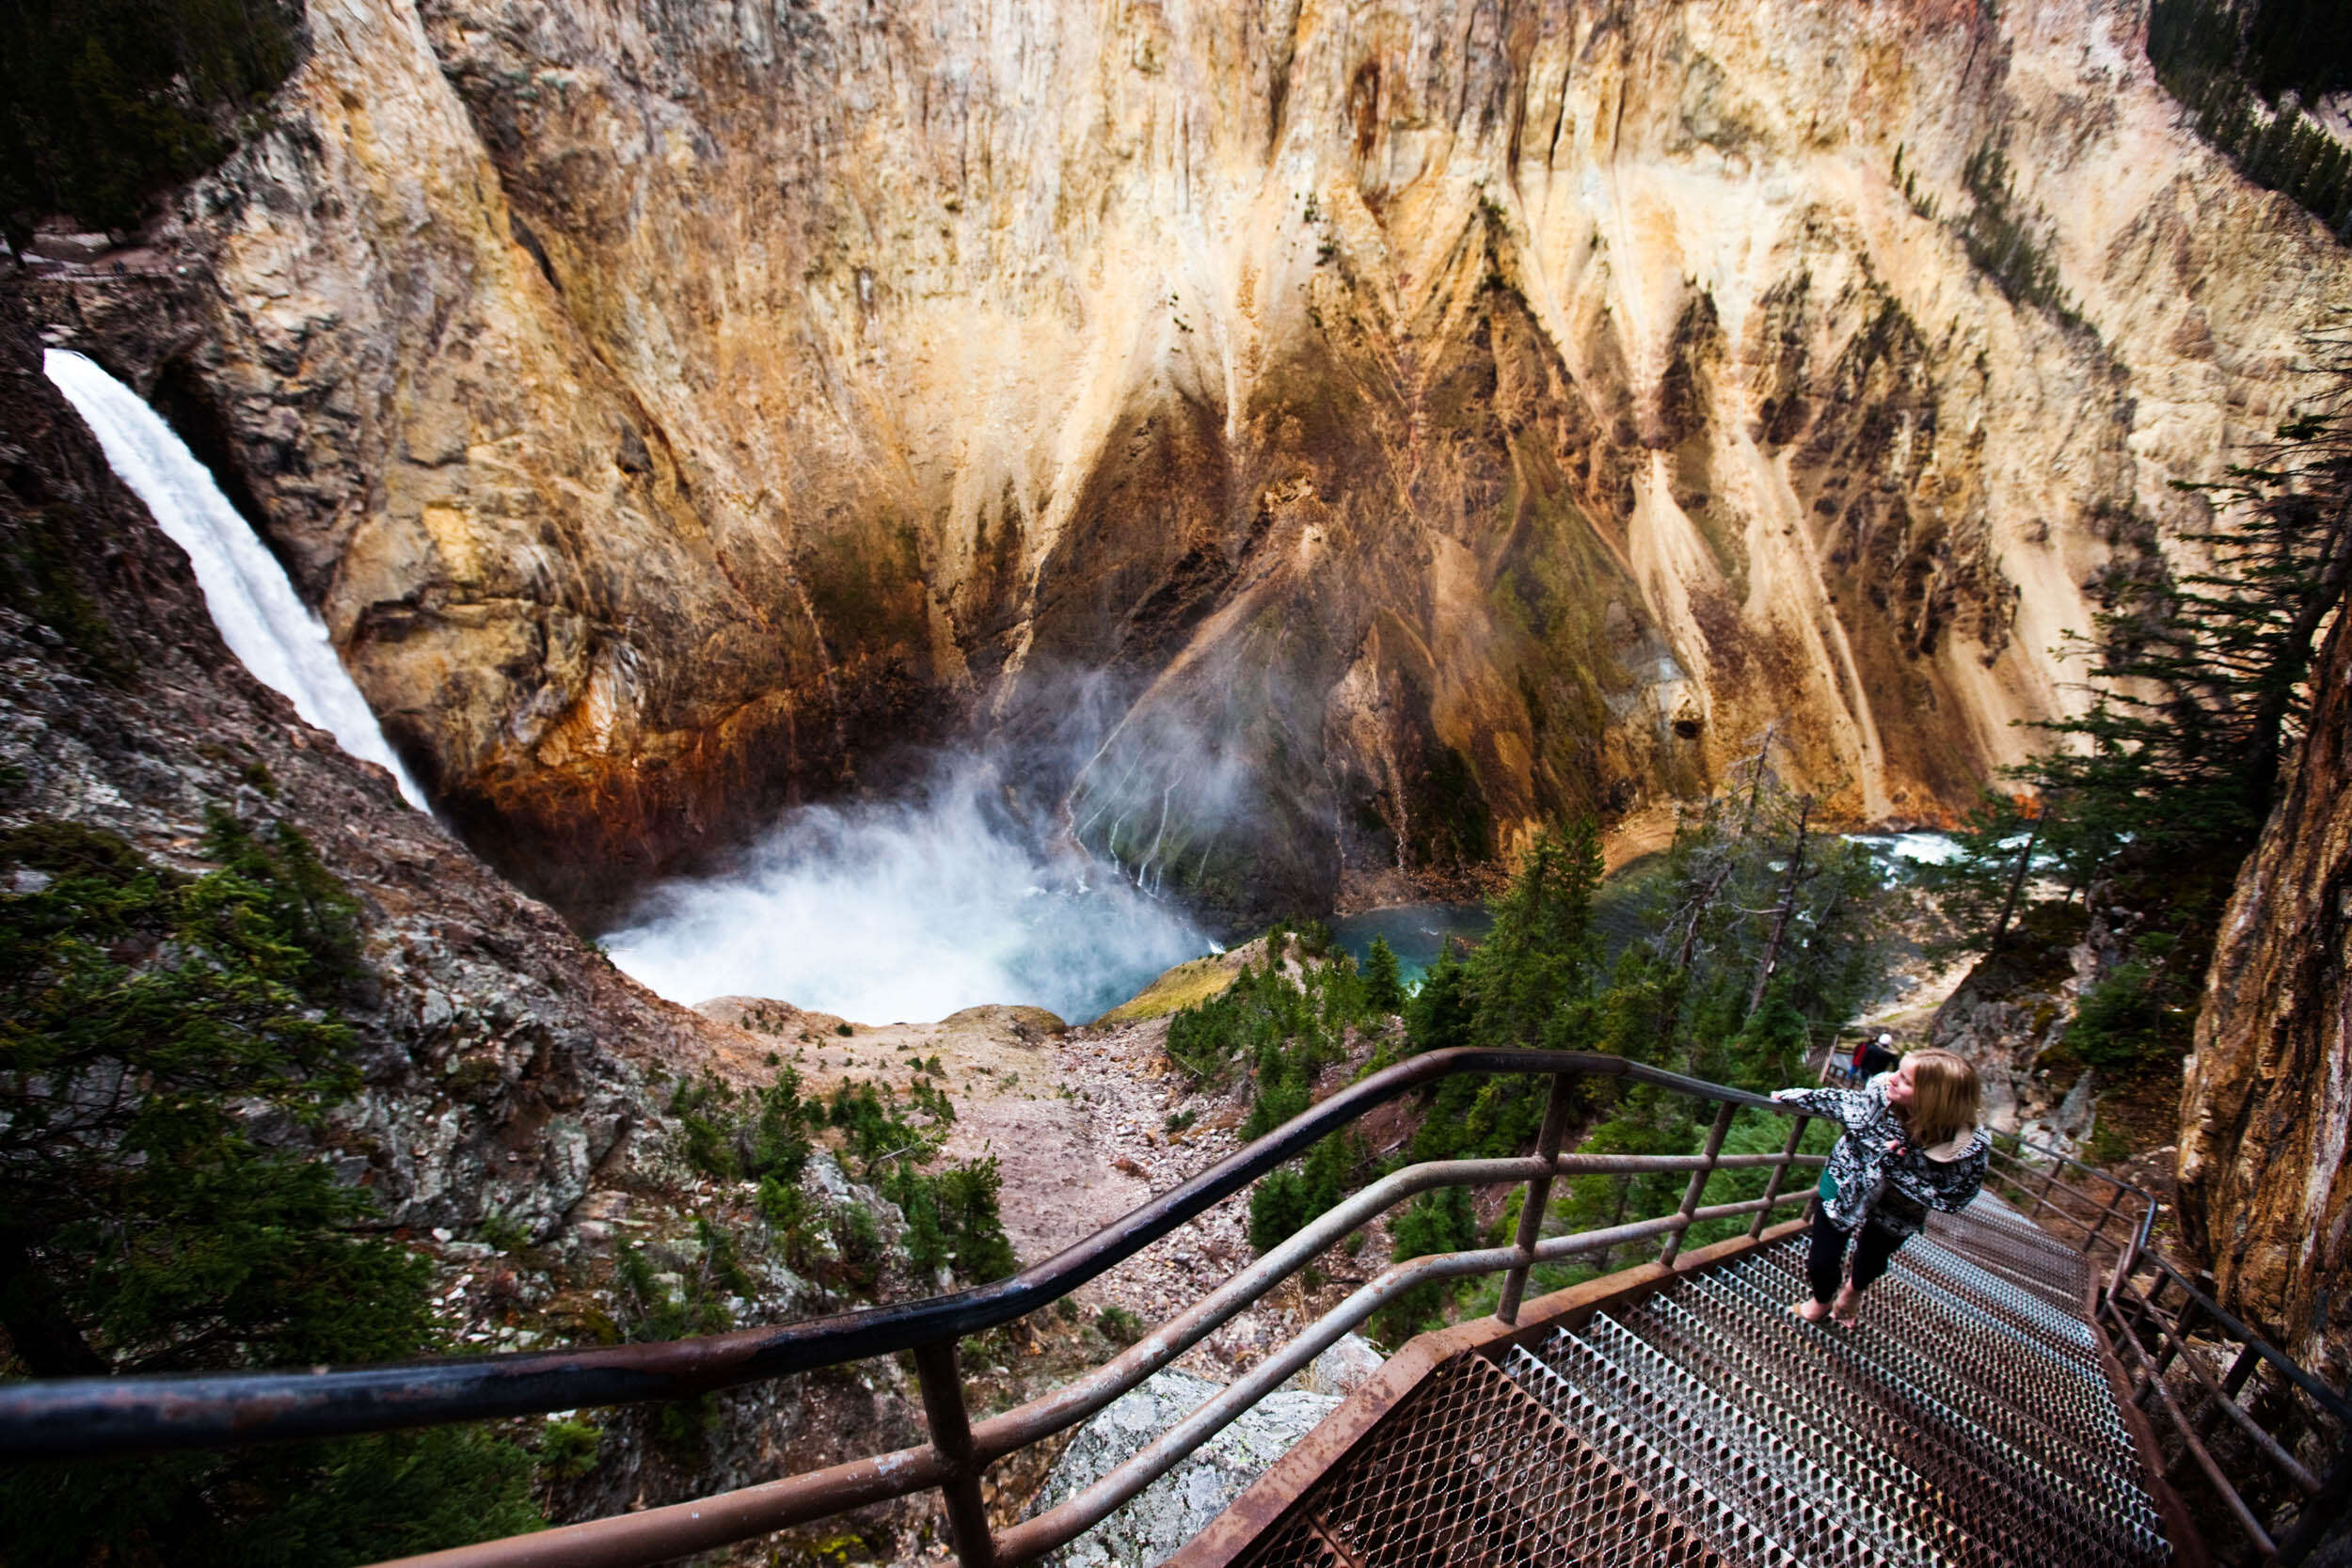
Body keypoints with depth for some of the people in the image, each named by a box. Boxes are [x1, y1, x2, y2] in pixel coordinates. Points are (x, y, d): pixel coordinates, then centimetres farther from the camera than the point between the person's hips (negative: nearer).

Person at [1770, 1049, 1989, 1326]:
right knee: (1821, 1263, 6)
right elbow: (1841, 1100, -9)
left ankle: (1853, 1290, 62)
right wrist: (1792, 1097, 6)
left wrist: (1894, 1164, -37)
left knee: (1871, 1263, 23)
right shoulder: (1881, 1092, -30)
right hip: (1845, 1185, 0)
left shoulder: (1967, 1148, -34)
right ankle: (1822, 1301, 43)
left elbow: (1950, 1198, -26)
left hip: (1892, 1218, 0)